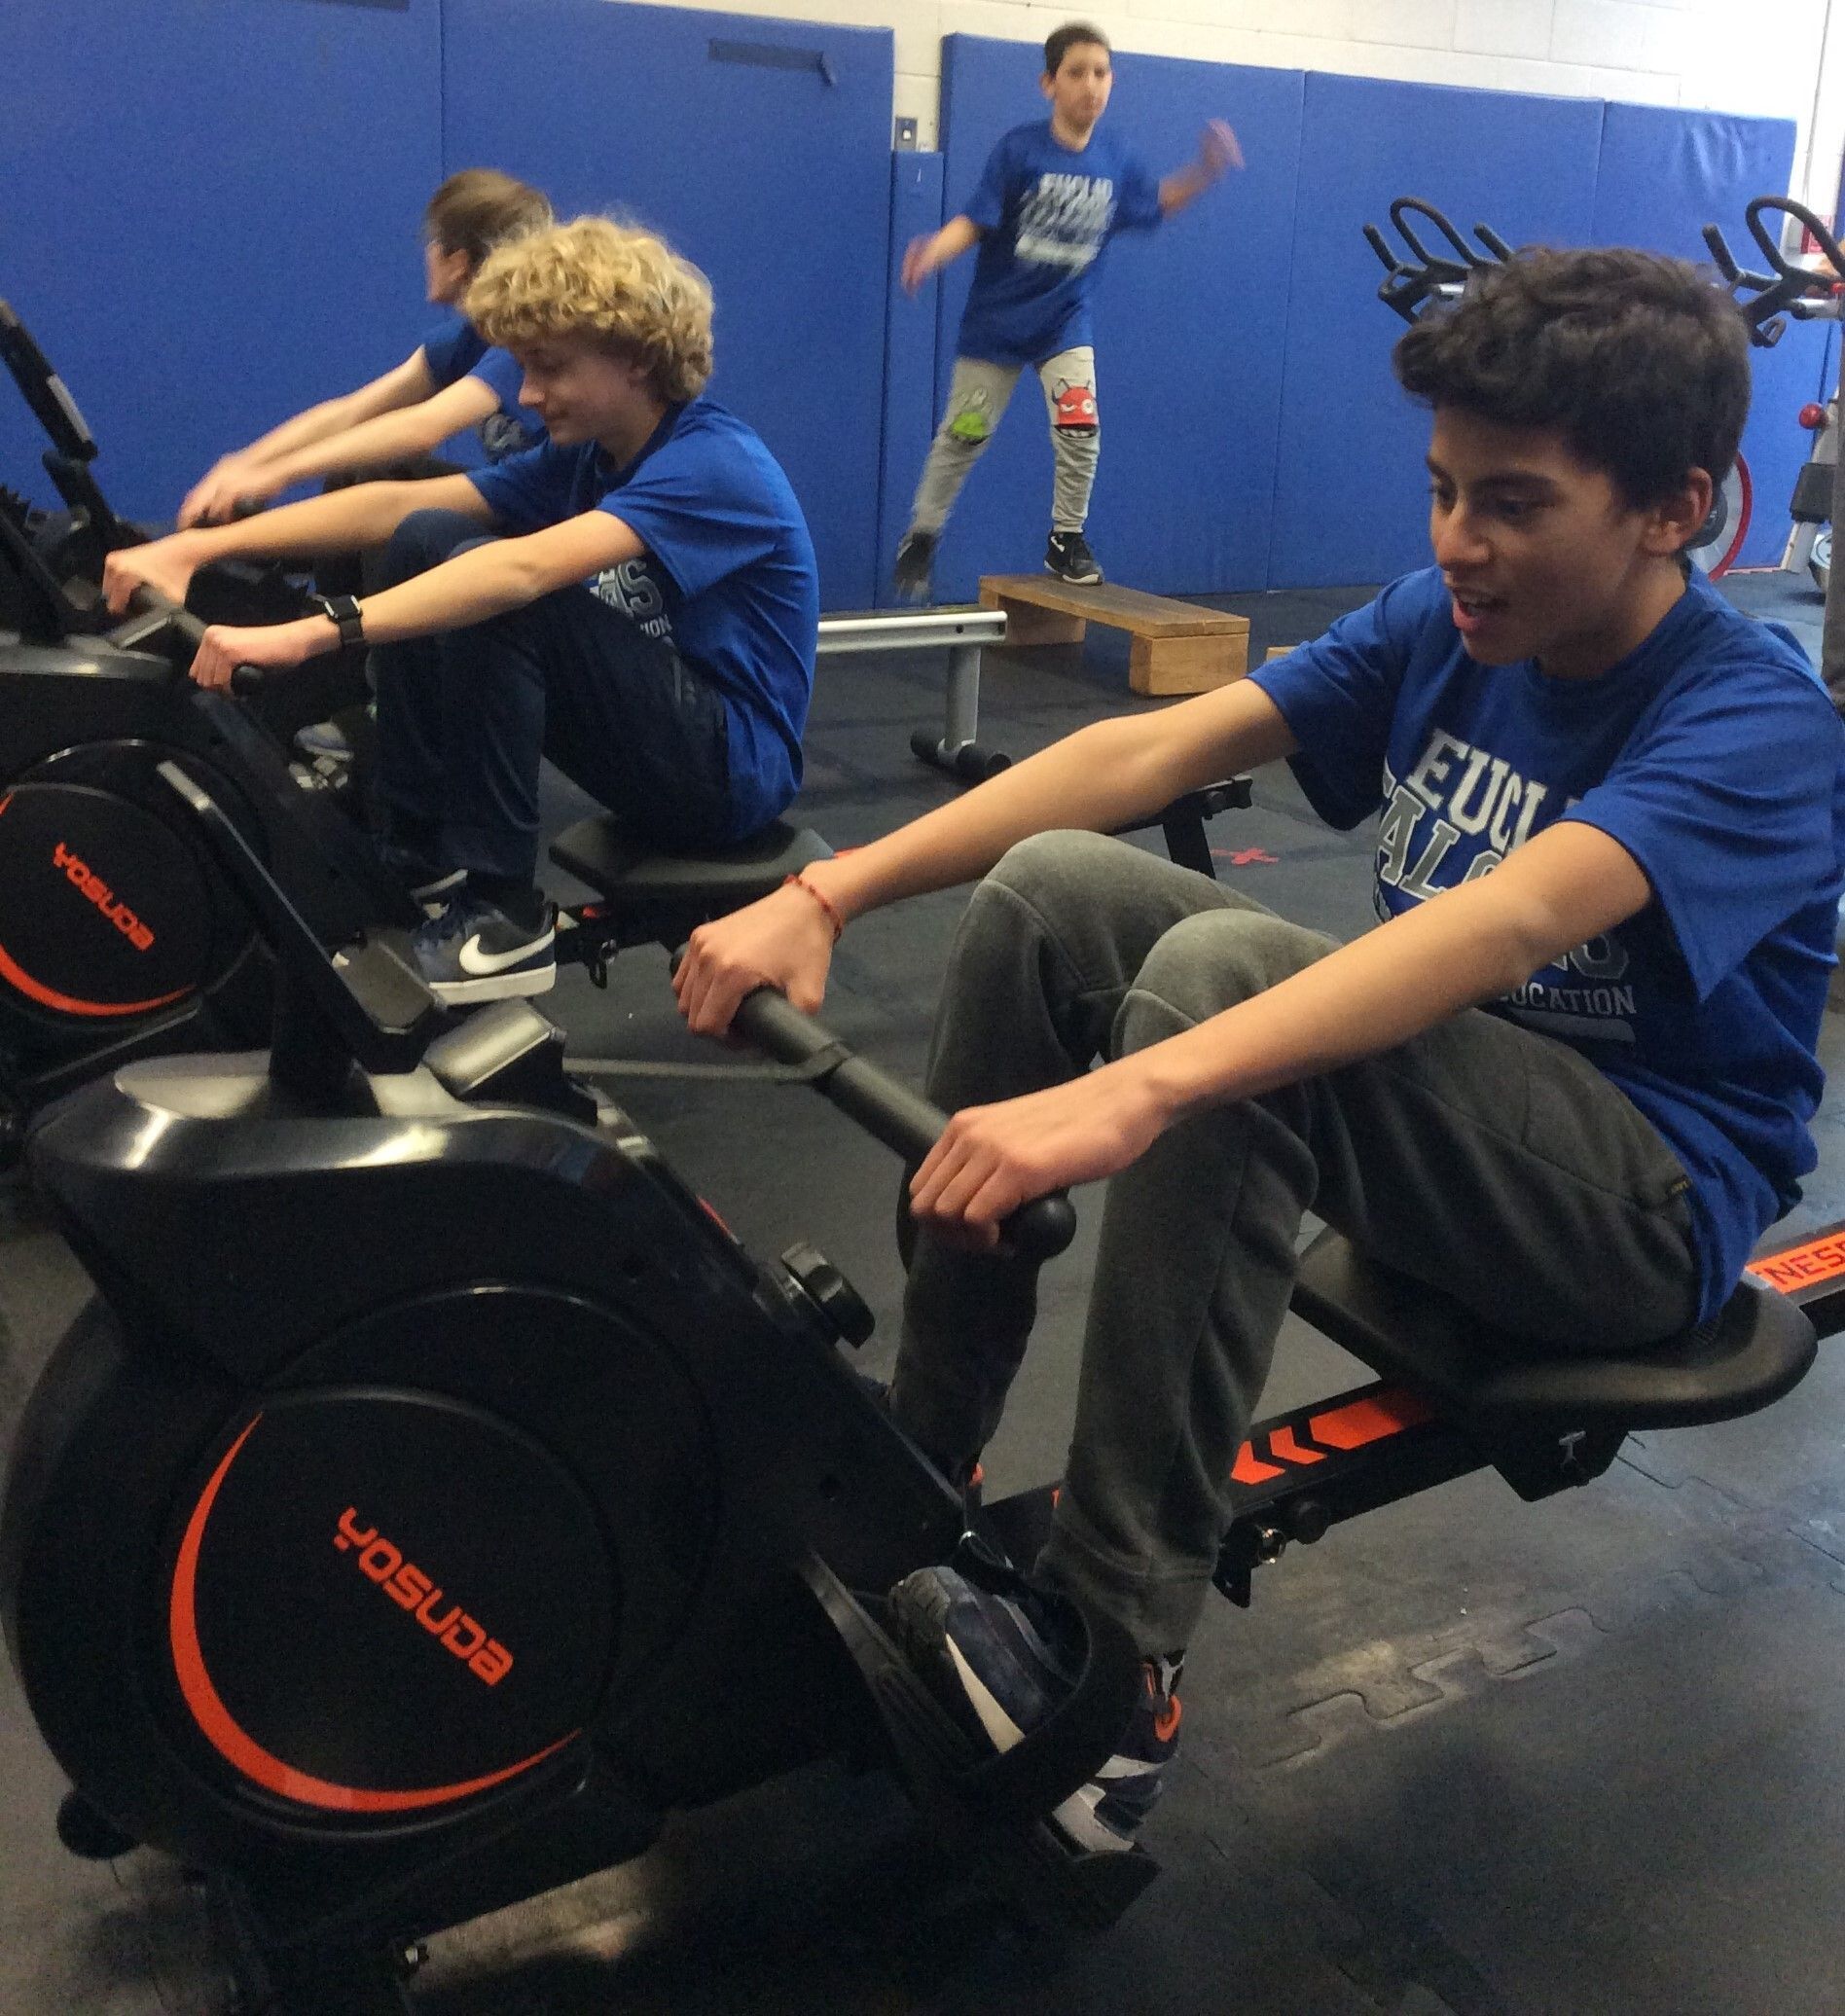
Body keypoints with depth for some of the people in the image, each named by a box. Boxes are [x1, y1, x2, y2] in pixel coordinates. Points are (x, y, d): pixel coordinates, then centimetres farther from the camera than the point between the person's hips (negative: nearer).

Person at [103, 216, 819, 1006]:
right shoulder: (584, 457, 7)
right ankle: (418, 856, 2)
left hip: (730, 765, -8)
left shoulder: (714, 464, -19)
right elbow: (399, 503, -2)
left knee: (493, 591, -26)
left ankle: (504, 917, -18)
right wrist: (194, 546, -12)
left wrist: (313, 632, -41)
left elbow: (526, 570, -34)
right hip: (657, 737, 8)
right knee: (426, 542, -1)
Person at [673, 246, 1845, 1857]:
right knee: (1051, 887, -10)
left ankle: (1106, 1668, -27)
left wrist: (1135, 1091, -50)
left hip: (1648, 1201, -6)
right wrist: (830, 893, -21)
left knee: (1218, 969, -33)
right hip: (1435, 1108, 7)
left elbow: (1509, 920, -37)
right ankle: (913, 1470, -5)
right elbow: (1154, 749, -11)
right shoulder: (1442, 624, 0)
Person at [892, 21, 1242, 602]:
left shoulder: (1115, 161, -3)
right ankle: (920, 539, 23)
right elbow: (975, 221, -19)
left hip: (1066, 321, 3)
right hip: (997, 319, -2)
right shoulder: (1019, 149, -15)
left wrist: (1204, 171, 0)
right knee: (963, 437, 5)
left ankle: (1067, 540, 8)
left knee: (1081, 430, -12)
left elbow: (1155, 203, 15)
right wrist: (934, 250, -38)